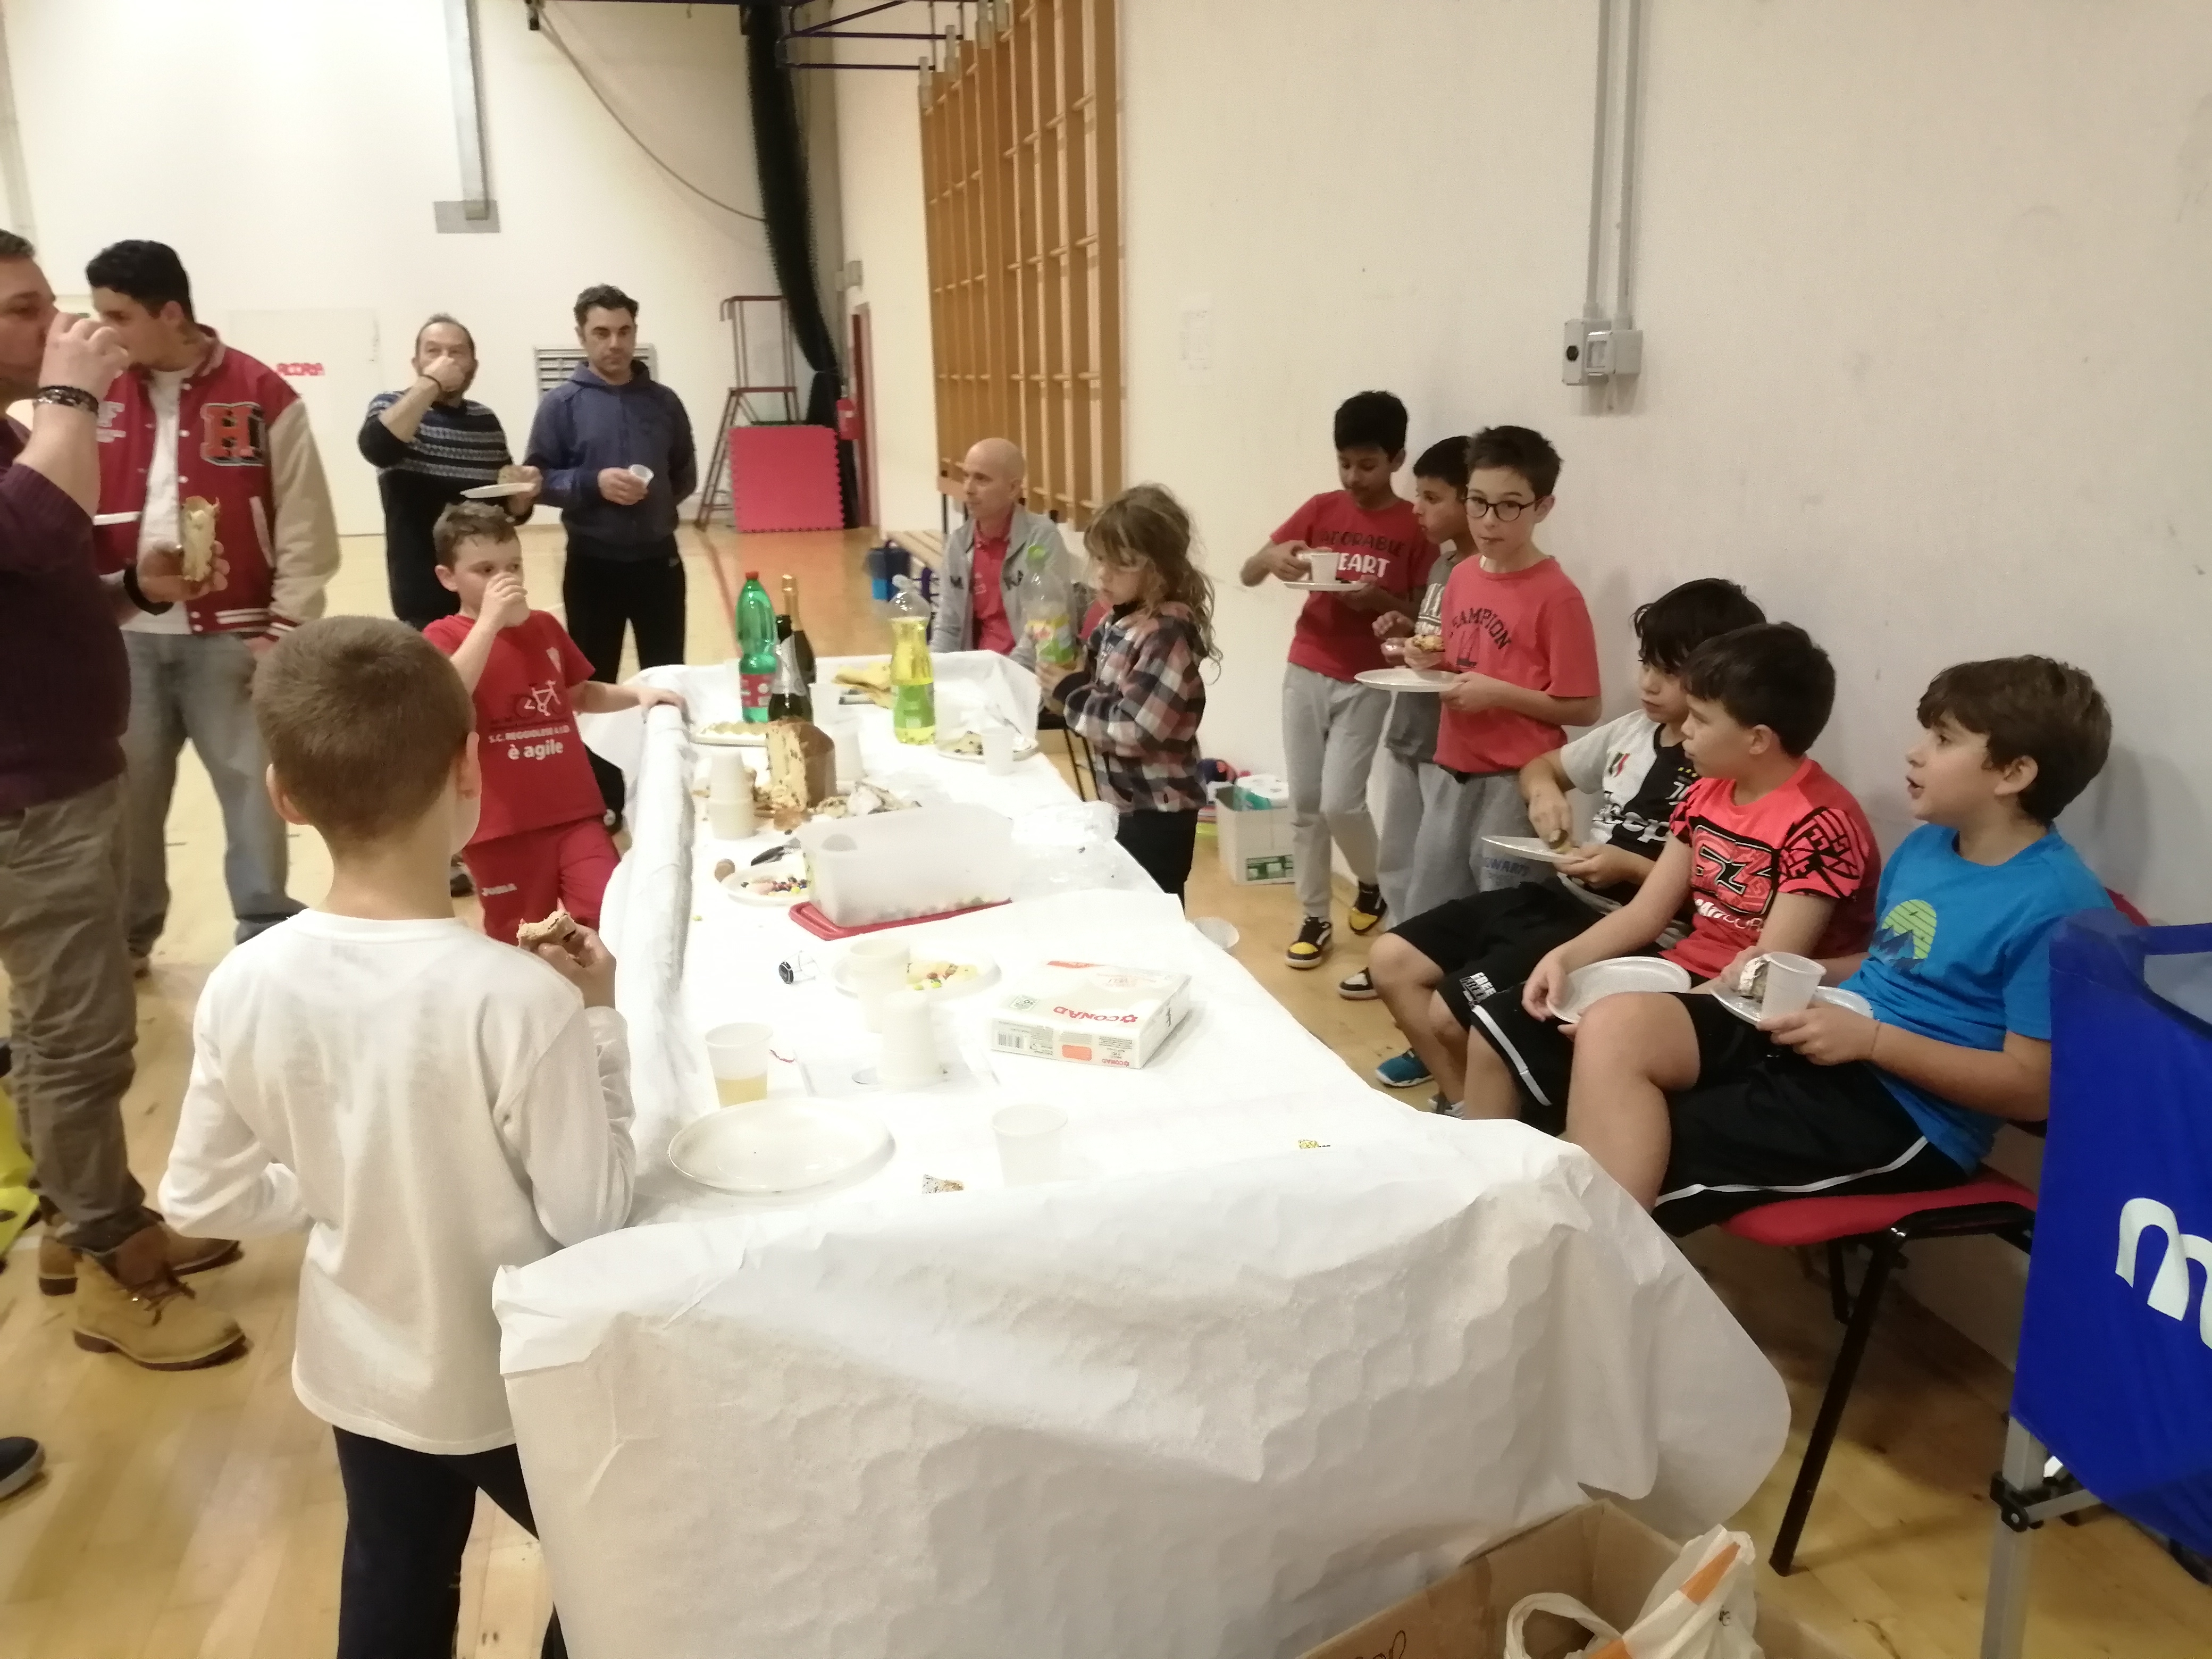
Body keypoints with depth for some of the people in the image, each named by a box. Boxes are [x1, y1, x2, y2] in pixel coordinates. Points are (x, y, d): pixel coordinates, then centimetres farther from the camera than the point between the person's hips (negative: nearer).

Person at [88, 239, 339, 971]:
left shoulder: (263, 397, -5)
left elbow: (305, 529, -4)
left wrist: (283, 629, -7)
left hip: (229, 636, -3)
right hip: (124, 635, 3)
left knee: (253, 791, 5)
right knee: (126, 795, 10)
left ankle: (269, 939, 19)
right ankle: (126, 939, 27)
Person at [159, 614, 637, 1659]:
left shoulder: (245, 988, -17)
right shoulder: (522, 998, -31)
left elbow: (202, 1202, -5)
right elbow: (592, 1217, -21)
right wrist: (601, 1029, -14)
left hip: (361, 1375, 4)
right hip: (517, 1383, -4)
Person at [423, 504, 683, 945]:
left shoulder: (544, 627, 9)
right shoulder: (443, 637, -7)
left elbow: (580, 695, 22)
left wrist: (636, 693, 5)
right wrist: (490, 620, -27)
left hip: (574, 811, 4)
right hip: (501, 825, -3)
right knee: (520, 945, 12)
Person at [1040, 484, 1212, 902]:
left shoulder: (1169, 633, -23)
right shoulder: (1122, 619, 4)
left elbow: (1133, 729, -28)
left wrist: (1071, 693, -17)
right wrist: (1066, 670, -4)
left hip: (1156, 812, -9)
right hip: (1122, 801, 9)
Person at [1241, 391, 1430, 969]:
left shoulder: (1416, 527, -5)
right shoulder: (1321, 509, 3)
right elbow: (1248, 574, 2)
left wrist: (1381, 601, -21)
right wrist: (1273, 557, -20)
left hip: (1366, 683, -3)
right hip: (1305, 672, 4)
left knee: (1340, 803, -10)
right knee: (1305, 804, 6)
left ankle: (1372, 884, 20)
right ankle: (1314, 919, 19)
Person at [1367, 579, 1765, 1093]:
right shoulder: (1632, 730, 9)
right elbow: (1541, 764, 25)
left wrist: (1632, 868, -20)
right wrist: (1543, 789, 3)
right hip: (1561, 896, 8)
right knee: (1390, 960, 1)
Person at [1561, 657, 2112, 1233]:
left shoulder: (2057, 905, -15)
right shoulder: (1925, 845, 12)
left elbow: (2032, 1088, -16)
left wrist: (1870, 1039, -21)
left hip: (1908, 1114, -8)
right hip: (1827, 1038, 8)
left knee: (1639, 1147, -20)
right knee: (1616, 1025, -18)